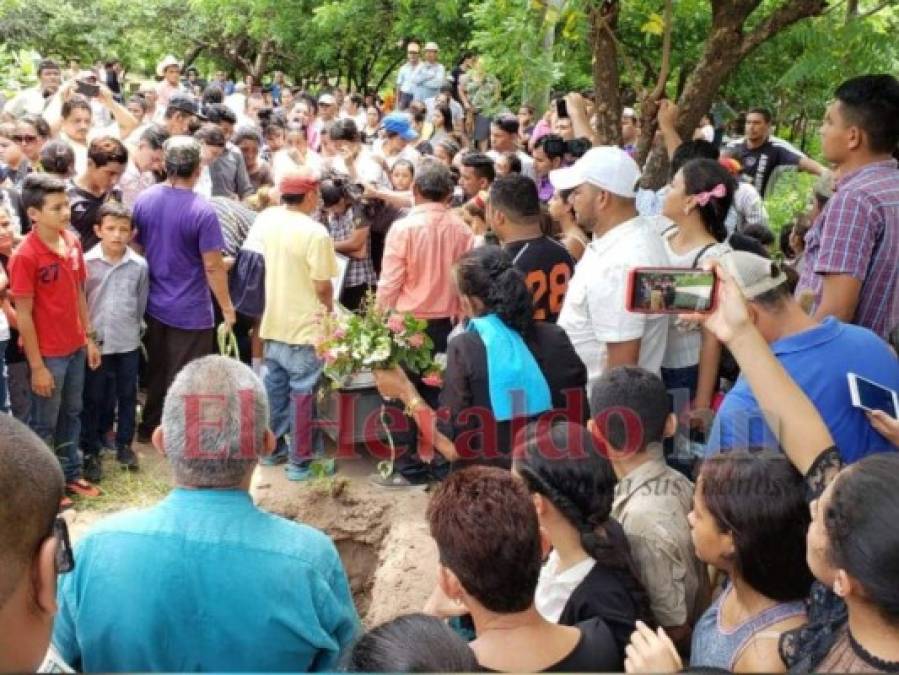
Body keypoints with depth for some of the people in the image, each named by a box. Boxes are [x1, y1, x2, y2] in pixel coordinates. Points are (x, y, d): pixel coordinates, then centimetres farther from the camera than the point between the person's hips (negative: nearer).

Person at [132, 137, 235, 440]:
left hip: (153, 304, 6)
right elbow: (212, 267, -18)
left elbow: (136, 246, 8)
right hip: (190, 311, -6)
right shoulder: (202, 211, -20)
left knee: (156, 370, 23)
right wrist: (228, 308, -8)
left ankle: (150, 427, 35)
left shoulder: (144, 199, -2)